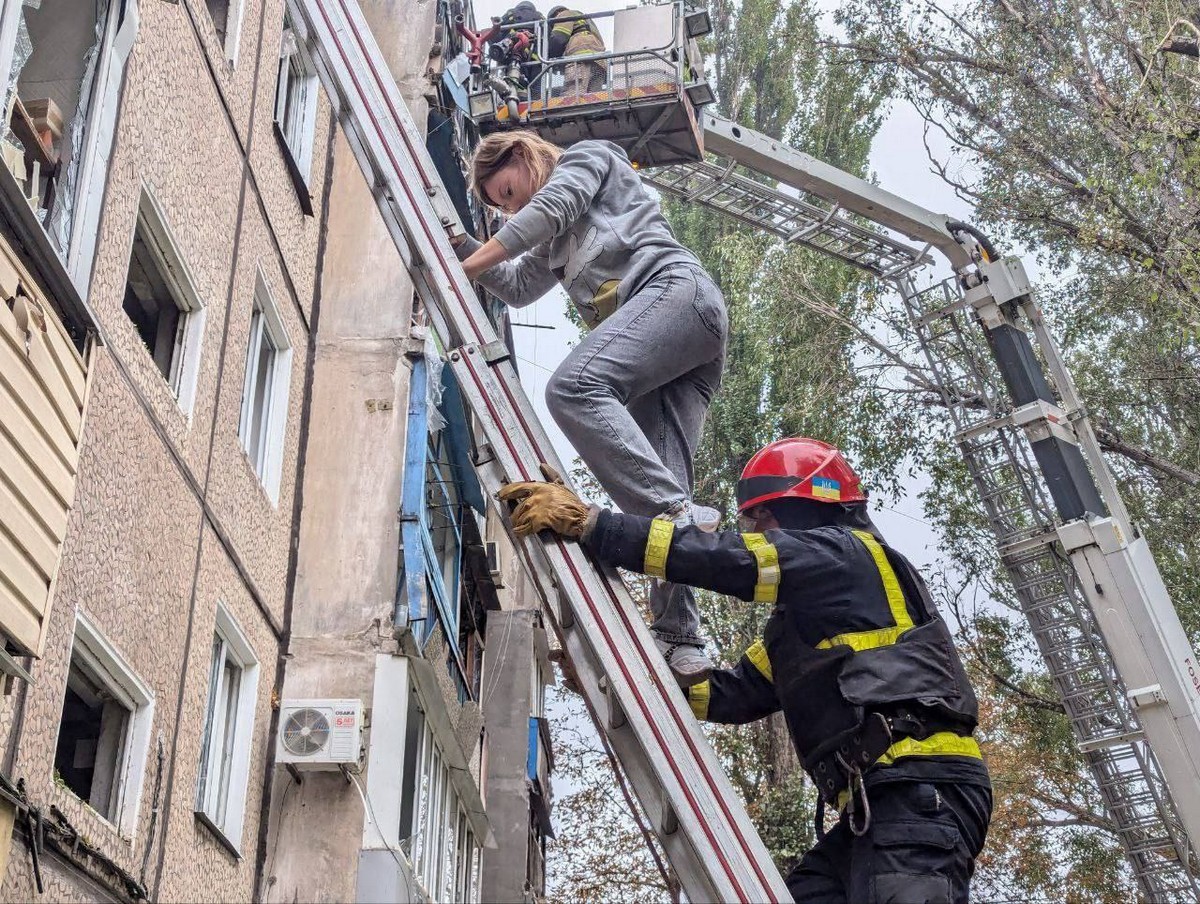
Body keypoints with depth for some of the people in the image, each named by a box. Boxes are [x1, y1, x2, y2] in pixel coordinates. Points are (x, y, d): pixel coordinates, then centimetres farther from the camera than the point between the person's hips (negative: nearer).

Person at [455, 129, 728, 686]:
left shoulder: (587, 156, 19)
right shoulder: (555, 244, 42)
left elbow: (550, 208, 2)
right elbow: (516, 288, 42)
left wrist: (464, 268, -1)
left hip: (673, 286, -9)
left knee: (573, 387, -31)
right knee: (655, 478, -9)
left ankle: (679, 514, -43)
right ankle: (681, 641, -21)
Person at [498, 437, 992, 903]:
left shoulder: (846, 553, 0)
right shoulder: (799, 622, 29)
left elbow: (718, 558, -9)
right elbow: (735, 693, 25)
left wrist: (584, 521, -8)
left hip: (922, 787, -10)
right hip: (881, 799, 10)